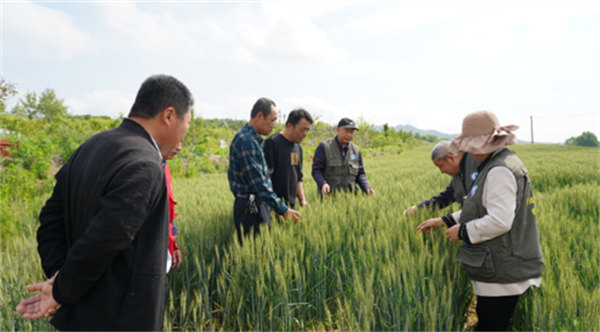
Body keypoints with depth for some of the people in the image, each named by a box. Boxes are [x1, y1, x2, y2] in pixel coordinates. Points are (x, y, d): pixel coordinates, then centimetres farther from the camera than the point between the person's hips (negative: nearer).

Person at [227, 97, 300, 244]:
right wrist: (283, 210, -19)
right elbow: (258, 183, -22)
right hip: (250, 207, -10)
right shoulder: (247, 141, -17)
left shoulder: (254, 139, 16)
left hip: (257, 204, 10)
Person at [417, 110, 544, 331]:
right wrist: (444, 221, 14)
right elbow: (481, 208, 18)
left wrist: (462, 231, -12)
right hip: (504, 269, 10)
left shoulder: (500, 171, -21)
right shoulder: (497, 164, 13)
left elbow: (499, 221, -27)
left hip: (502, 275, -10)